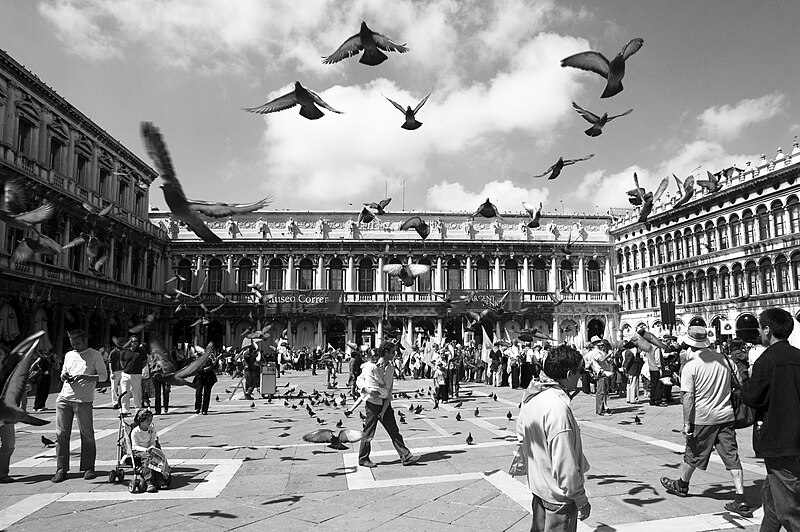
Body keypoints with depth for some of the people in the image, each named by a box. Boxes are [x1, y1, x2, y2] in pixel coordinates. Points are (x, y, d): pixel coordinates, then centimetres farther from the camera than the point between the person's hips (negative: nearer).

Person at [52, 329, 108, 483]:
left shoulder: (95, 355, 2)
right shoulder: (69, 355, 17)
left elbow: (103, 376, -3)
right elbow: (63, 372, 27)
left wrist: (84, 377, -15)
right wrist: (64, 376, 2)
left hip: (83, 400, -4)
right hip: (64, 398, 5)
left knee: (87, 435, -2)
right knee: (61, 434, 1)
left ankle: (88, 468, 6)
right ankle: (61, 470, 6)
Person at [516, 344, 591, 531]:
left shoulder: (532, 398, -1)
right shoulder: (558, 407, -29)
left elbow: (521, 435, 12)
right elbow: (565, 464, -27)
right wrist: (582, 501, -17)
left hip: (537, 486, 8)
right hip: (559, 495, -8)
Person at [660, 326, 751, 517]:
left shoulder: (691, 365, -14)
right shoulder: (721, 358, 3)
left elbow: (688, 397, -16)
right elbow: (731, 385, 14)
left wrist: (687, 423, -12)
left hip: (703, 417, -4)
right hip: (726, 415, 4)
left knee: (693, 453, 13)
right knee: (732, 457, 4)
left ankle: (681, 485, 34)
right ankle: (741, 500, 1)